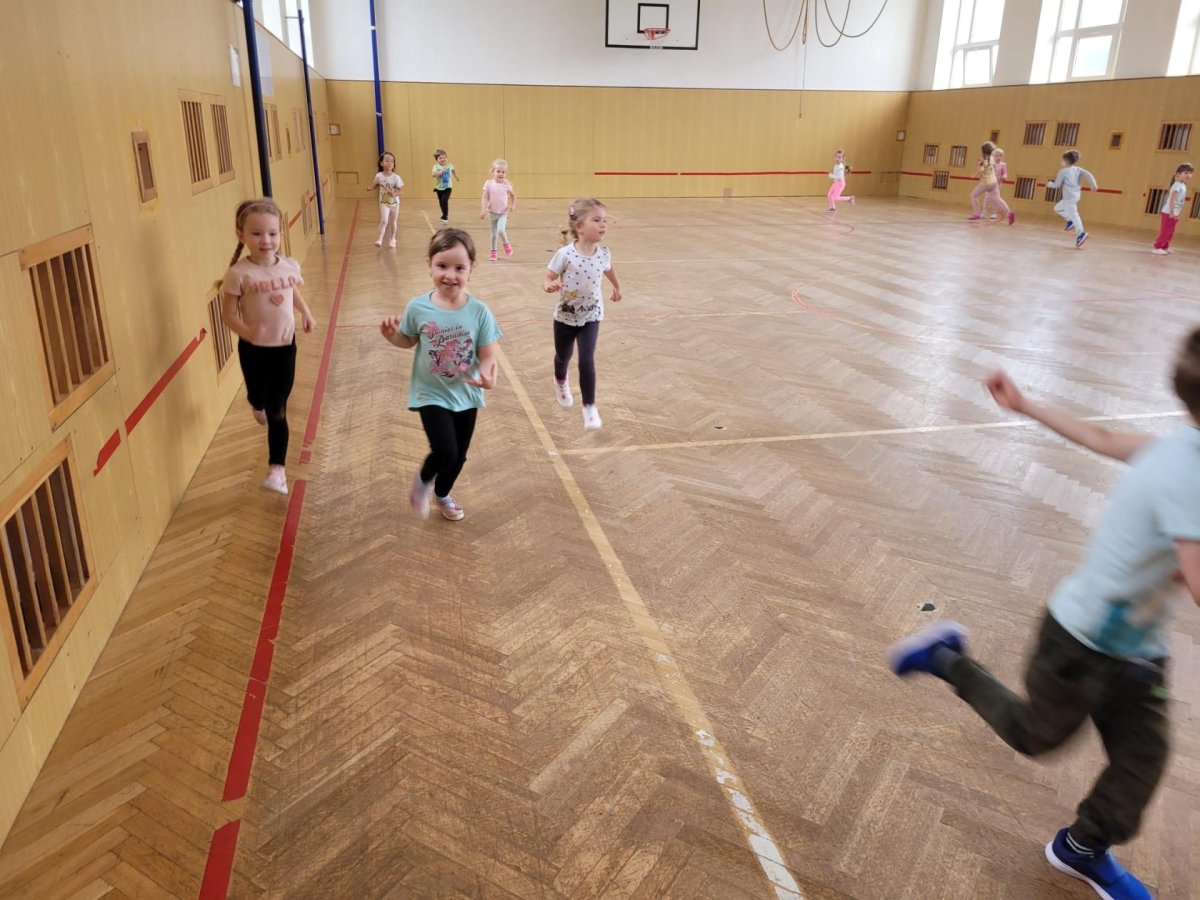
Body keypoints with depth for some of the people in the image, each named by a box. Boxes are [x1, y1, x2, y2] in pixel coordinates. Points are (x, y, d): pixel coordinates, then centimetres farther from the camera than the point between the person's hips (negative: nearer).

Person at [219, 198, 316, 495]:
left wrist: (306, 314, 0)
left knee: (277, 411, 4)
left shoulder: (290, 266, -6)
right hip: (253, 349, -1)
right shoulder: (239, 274, -18)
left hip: (285, 347, 1)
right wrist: (247, 332, -32)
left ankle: (277, 469, 11)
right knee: (258, 398, 23)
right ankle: (258, 405, 63)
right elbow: (228, 314, -15)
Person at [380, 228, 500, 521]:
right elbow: (408, 341, 4)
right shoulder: (417, 307, -14)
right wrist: (392, 335, -17)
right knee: (445, 453, -17)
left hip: (466, 394, 2)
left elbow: (488, 356, -12)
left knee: (459, 456, 17)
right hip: (431, 394, -2)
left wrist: (488, 376, -32)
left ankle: (443, 494, 49)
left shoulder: (479, 311, -15)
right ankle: (423, 480, 19)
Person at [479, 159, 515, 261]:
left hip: (503, 212, -1)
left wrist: (513, 205, -5)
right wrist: (483, 210, -18)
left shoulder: (507, 184, -7)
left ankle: (506, 244, 8)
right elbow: (485, 198, -10)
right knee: (494, 234, 9)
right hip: (492, 212, 1)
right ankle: (493, 252, 25)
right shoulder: (488, 183, -11)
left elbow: (513, 195, 9)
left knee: (501, 230, -21)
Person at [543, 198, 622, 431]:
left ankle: (589, 406, 1)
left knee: (587, 361, -12)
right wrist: (549, 286, -39)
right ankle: (560, 382, 56)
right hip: (565, 316, -1)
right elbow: (548, 277, -16)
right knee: (563, 357, 21)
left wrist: (617, 288, 30)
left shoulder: (604, 253, -11)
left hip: (591, 317, 1)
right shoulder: (565, 254, -23)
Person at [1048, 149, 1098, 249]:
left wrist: (1049, 184, 16)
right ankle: (1070, 221, 15)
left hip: (1069, 197, -8)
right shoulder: (1077, 169, 10)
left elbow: (1057, 185, -4)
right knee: (1057, 208, 25)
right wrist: (1094, 184, -2)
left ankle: (1081, 233, -25)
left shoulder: (1063, 171, -8)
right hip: (1075, 195, 8)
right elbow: (1088, 175, -1)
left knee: (1073, 214, -14)